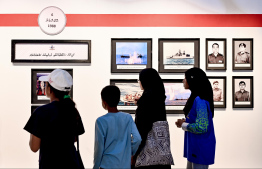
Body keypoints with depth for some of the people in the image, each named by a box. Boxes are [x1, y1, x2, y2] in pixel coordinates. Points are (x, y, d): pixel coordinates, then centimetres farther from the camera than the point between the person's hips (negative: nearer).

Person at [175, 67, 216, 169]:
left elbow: (201, 127, -24)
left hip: (201, 147, -10)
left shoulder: (200, 101, -21)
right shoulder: (195, 98, 10)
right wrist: (185, 121, 3)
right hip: (194, 145, 10)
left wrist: (183, 125, -12)